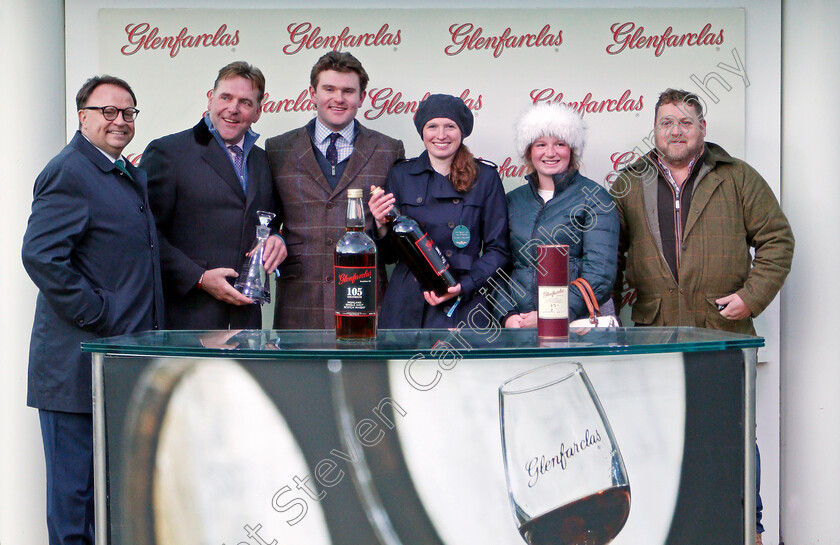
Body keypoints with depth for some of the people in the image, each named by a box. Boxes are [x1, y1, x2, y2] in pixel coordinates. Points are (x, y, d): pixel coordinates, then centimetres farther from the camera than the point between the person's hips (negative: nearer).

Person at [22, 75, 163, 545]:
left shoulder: (133, 176, 18)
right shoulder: (68, 172, -12)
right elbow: (41, 256, -21)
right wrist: (97, 316, -19)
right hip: (79, 363, -9)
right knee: (73, 491, 1)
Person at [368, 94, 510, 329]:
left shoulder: (485, 178, 4)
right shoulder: (401, 175, 8)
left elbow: (499, 250, 3)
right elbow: (389, 255, 10)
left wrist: (464, 285, -10)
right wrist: (382, 225, -10)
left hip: (465, 308, -1)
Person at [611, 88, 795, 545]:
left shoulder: (738, 178, 7)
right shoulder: (629, 186, 10)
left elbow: (777, 238, 6)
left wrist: (752, 295, -5)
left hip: (725, 333, -1)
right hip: (652, 334, 1)